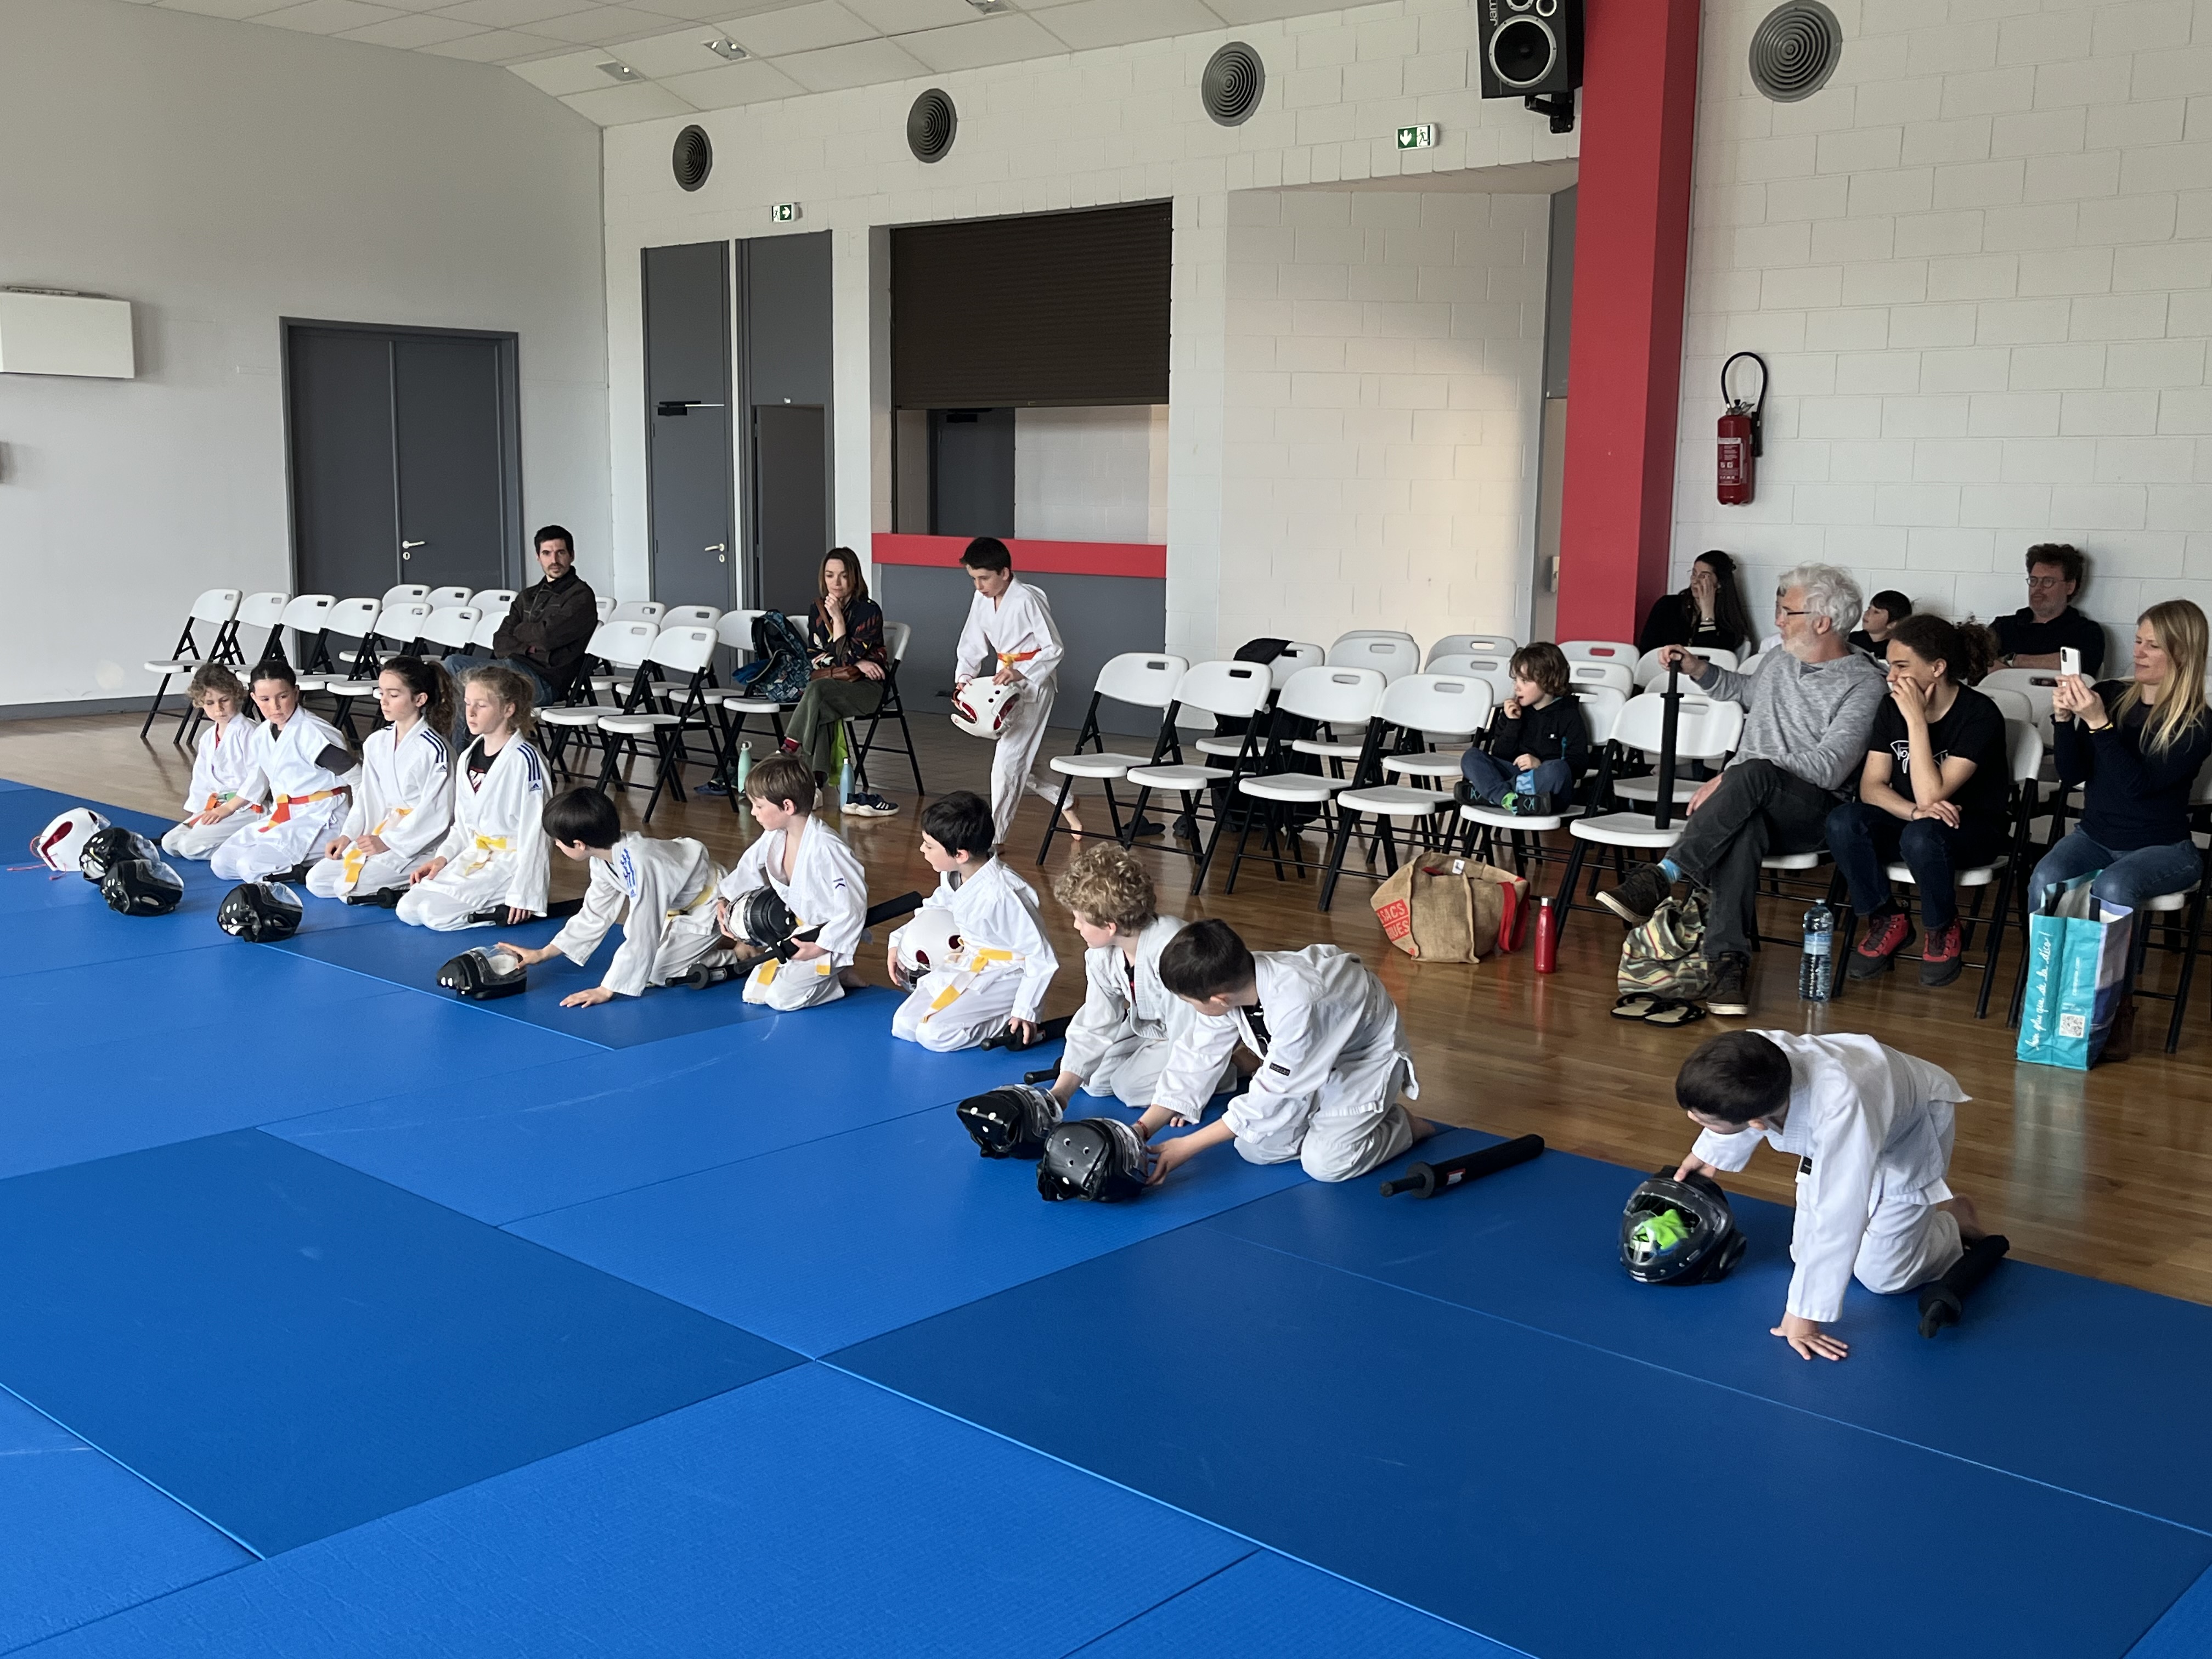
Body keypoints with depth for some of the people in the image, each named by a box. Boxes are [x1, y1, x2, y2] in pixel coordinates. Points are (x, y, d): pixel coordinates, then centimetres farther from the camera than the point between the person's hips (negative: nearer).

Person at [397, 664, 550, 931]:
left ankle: (518, 908, -6)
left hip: (510, 862, -8)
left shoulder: (524, 759, -17)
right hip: (473, 857, 8)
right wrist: (443, 857, 0)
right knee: (408, 910, -5)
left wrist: (524, 893, -19)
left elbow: (534, 830, -17)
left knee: (436, 914, -21)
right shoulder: (467, 758, 8)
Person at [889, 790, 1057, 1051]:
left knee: (934, 1035, -20)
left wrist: (1025, 1010, -20)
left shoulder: (1002, 894, -31)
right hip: (969, 966, 8)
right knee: (903, 1027, 0)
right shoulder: (952, 877, -7)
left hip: (1006, 978, -8)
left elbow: (1042, 958, -24)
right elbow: (936, 909, 16)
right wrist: (898, 940, 4)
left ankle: (1010, 1023, -6)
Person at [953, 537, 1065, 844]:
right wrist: (964, 677, -10)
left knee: (1009, 758, -9)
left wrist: (1022, 675, -28)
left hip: (1034, 681, -8)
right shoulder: (981, 600, 0)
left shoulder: (1028, 600, -22)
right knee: (1019, 758, 13)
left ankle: (994, 836, -2)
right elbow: (972, 645, 7)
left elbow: (1054, 649, -17)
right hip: (1005, 678, 8)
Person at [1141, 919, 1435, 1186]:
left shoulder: (1297, 1006, -43)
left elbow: (1272, 1095, -34)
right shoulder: (1231, 983, -22)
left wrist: (1187, 1146, -29)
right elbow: (1197, 1058, -12)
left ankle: (1403, 1125, 6)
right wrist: (1143, 1129, -20)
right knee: (1254, 1150, -5)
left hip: (1366, 1057, -7)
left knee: (1325, 1164, -20)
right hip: (1313, 1056, 7)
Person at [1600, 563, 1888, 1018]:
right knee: (1743, 827, -36)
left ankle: (1661, 877, -43)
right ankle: (1729, 960, -46)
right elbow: (1742, 689, 45)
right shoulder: (1778, 660, 19)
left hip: (1811, 813, -5)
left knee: (1753, 771, -39)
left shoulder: (1864, 685, -5)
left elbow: (1828, 768, -17)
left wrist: (1730, 781, -23)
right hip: (1748, 805, 5)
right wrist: (1696, 667, 26)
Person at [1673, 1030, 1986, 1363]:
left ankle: (1953, 1222, 25)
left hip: (1909, 1135, -5)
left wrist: (1802, 1317, -33)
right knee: (1806, 1255, 8)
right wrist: (1708, 1152, 11)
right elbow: (1745, 1111, -6)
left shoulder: (1841, 1110, -51)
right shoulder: (1756, 1061, -34)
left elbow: (1837, 1221, -41)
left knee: (1881, 1276, -2)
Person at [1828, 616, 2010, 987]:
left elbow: (1931, 796, -27)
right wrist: (1914, 811, -27)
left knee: (1921, 837, -39)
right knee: (1842, 822, -26)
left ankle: (1944, 930, -9)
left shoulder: (1980, 716, -20)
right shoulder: (1893, 707, -2)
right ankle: (1888, 920, -5)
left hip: (1971, 829, -5)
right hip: (1906, 819, 5)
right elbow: (1871, 786, -7)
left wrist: (1917, 721, -28)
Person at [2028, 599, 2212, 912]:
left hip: (2162, 848, -3)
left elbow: (2138, 785, -21)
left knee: (2112, 890, -35)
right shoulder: (2110, 695, 2)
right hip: (2094, 837, 3)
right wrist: (2063, 718, -15)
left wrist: (2098, 723, -27)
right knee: (2044, 882, -27)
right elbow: (2072, 776, 0)